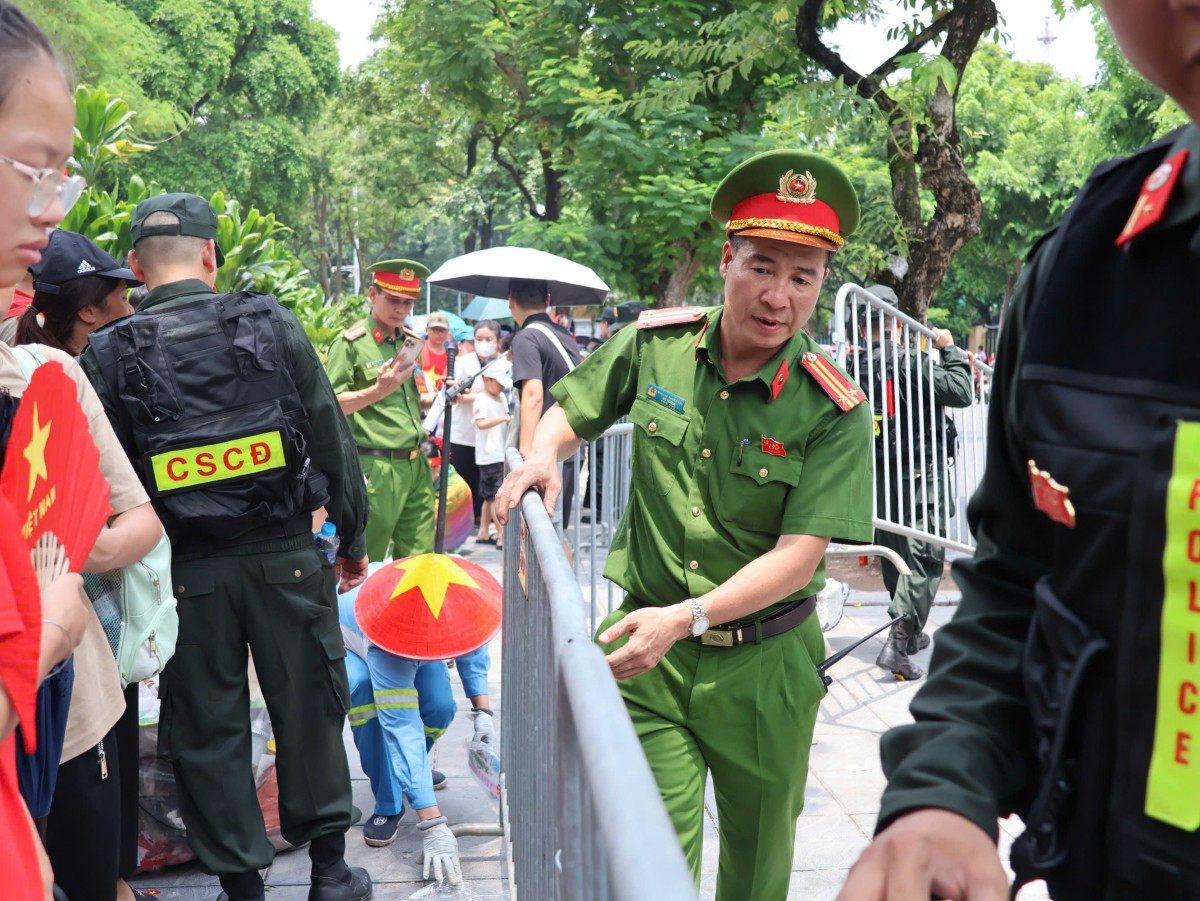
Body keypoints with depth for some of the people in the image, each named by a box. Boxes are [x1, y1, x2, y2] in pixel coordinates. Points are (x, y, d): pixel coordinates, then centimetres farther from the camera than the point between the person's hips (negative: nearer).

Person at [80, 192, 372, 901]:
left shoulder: (109, 354, -5)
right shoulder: (274, 325, -5)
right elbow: (333, 442, -2)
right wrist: (354, 539, 10)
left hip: (185, 572, 0)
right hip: (286, 558, 1)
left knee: (208, 729, 13)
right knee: (309, 710, 15)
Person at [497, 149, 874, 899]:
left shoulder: (835, 413, -13)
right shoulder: (655, 344, -4)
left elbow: (799, 554, -19)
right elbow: (571, 411, 13)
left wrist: (685, 617, -31)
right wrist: (544, 454, -9)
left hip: (762, 665, 0)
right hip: (650, 649, 1)